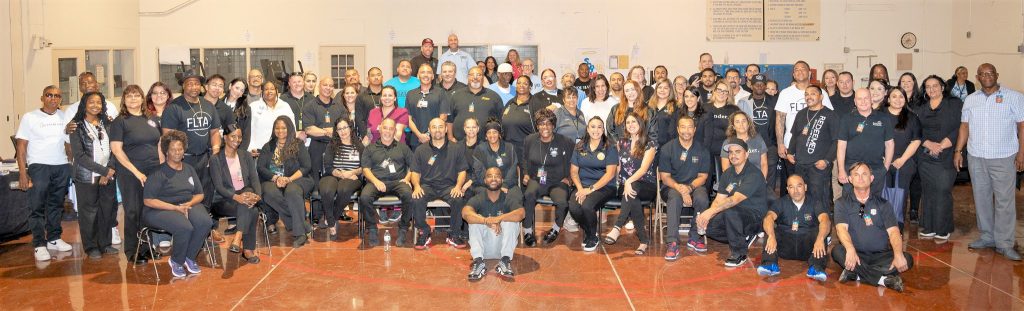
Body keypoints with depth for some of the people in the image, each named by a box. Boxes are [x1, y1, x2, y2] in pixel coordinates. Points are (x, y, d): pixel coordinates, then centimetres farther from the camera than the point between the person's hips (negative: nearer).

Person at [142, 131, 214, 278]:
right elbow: (148, 201, -11)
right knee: (185, 227, -35)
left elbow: (199, 194, 16)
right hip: (162, 210, -5)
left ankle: (189, 258, -7)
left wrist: (189, 204, -8)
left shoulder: (189, 169, 15)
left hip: (188, 205, 6)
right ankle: (176, 262, -8)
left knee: (205, 222, -27)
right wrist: (176, 208, -17)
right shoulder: (158, 172, -6)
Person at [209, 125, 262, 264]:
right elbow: (218, 186, -12)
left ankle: (237, 238, -38)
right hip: (224, 200, -3)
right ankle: (248, 250, -27)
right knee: (252, 212, -32)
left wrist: (257, 195, -19)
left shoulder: (246, 156, 12)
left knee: (249, 192, -35)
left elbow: (254, 178, 3)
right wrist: (236, 197, -31)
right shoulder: (216, 160, -3)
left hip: (245, 194, 4)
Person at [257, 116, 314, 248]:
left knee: (292, 191, -39)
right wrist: (276, 178, -12)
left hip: (296, 179, -2)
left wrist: (289, 179, -15)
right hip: (272, 180, 2)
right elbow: (260, 167, 7)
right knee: (270, 193, -35)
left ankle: (299, 233, -33)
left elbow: (306, 167, 1)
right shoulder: (268, 147, 20)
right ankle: (304, 225, -28)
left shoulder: (298, 145, 12)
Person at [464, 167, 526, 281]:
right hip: (483, 246, 1)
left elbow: (520, 214, -26)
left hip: (502, 246, 0)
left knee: (512, 220, -22)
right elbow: (466, 213, -27)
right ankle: (479, 262, -28)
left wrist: (499, 218, -40)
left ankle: (505, 261, -26)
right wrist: (487, 221, -42)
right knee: (475, 220, -21)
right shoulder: (478, 199, -5)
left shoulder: (508, 199, -6)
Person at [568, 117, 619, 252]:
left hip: (604, 187, -3)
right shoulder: (579, 147, 11)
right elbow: (573, 171, 9)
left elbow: (610, 174, -9)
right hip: (582, 185, 3)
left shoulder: (610, 147, -1)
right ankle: (587, 232, 6)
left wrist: (590, 189, -17)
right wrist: (580, 189, -10)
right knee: (573, 207, -27)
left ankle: (593, 237, -2)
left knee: (587, 205, -32)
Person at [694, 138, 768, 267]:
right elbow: (719, 199, 0)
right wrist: (706, 215, -19)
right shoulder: (727, 174, 7)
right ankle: (744, 239, 8)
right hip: (736, 216, 8)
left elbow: (736, 199, -30)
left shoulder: (754, 175, -18)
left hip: (755, 216, -8)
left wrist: (711, 211, -38)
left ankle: (739, 253, -20)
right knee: (705, 225, -9)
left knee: (730, 211, -37)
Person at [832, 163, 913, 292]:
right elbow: (841, 228, -9)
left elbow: (893, 231, 0)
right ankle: (883, 279, -32)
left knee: (907, 259, -24)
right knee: (837, 251, -32)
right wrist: (850, 249, -31)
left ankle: (855, 274, -31)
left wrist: (898, 255, -21)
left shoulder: (882, 204, 12)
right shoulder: (842, 203, 8)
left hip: (881, 255, 2)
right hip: (856, 254, -2)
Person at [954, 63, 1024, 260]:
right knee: (981, 198, 10)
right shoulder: (971, 99, 10)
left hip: (1003, 158, -4)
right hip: (975, 157, 4)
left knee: (1004, 200, -3)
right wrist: (958, 151, 6)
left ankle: (1004, 243, 2)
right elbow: (964, 126, 12)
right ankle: (987, 237, 21)